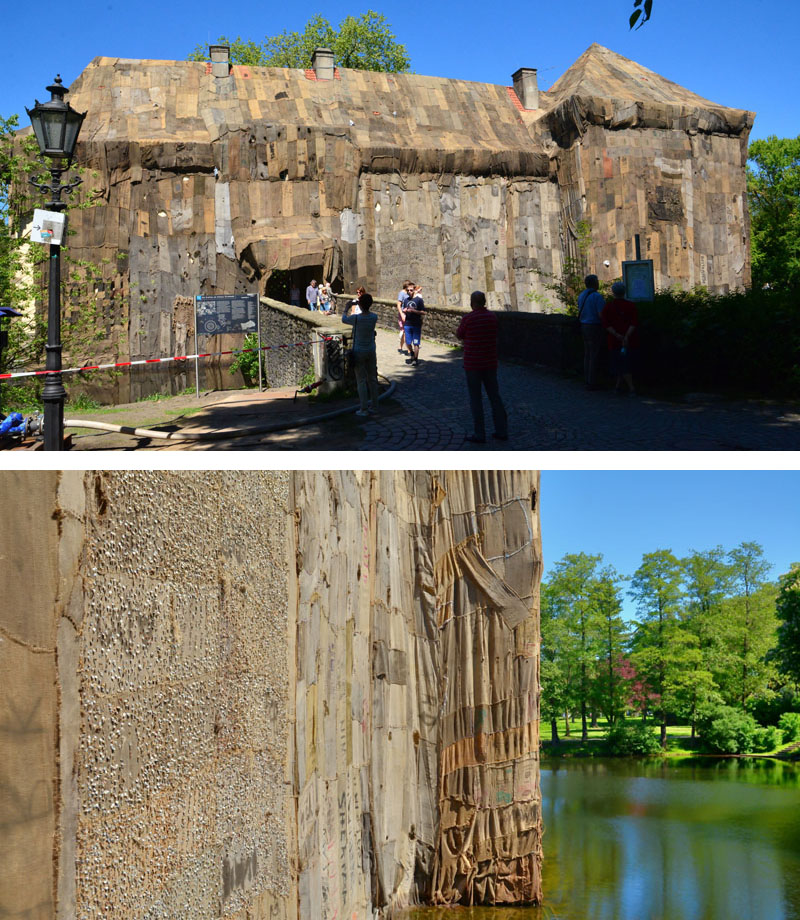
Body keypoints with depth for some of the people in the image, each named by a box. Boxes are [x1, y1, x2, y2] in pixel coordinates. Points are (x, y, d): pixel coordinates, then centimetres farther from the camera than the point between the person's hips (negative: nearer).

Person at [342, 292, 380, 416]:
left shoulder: (356, 318, -18)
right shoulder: (374, 317, -8)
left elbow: (344, 320, 3)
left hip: (359, 352, -4)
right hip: (371, 351, 4)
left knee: (361, 381, 1)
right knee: (372, 379, 14)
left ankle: (364, 409, 1)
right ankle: (374, 407, 20)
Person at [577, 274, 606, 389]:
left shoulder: (582, 295, 10)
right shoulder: (597, 296, -16)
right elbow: (601, 314, -19)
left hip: (584, 326, 8)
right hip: (594, 327, -8)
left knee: (587, 354, 13)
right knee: (595, 355, -4)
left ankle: (587, 380, 16)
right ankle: (592, 383, -5)